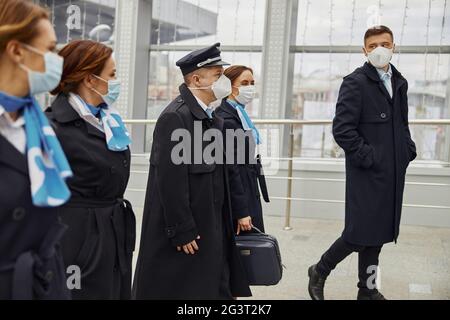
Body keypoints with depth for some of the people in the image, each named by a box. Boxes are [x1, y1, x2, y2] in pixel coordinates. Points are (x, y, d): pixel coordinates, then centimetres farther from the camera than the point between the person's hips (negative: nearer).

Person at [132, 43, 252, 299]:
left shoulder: (212, 117, 11)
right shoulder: (175, 117, -17)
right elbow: (170, 180, -20)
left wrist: (224, 225, 14)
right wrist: (182, 231, -20)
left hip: (211, 228, 9)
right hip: (186, 232, -9)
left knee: (212, 289, 13)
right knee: (177, 289, 3)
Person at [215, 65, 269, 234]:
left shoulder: (240, 114, 12)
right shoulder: (225, 119, -17)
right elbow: (230, 169, -19)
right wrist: (241, 212, -19)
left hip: (249, 193, 9)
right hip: (236, 198, -9)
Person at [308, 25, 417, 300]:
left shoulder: (399, 82, 14)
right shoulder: (356, 82, -9)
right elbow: (342, 129, -16)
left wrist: (408, 150, 8)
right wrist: (368, 158, -16)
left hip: (393, 173, 7)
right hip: (367, 173, -7)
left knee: (378, 235, 12)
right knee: (360, 233, -4)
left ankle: (368, 290, 24)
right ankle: (320, 272, 18)